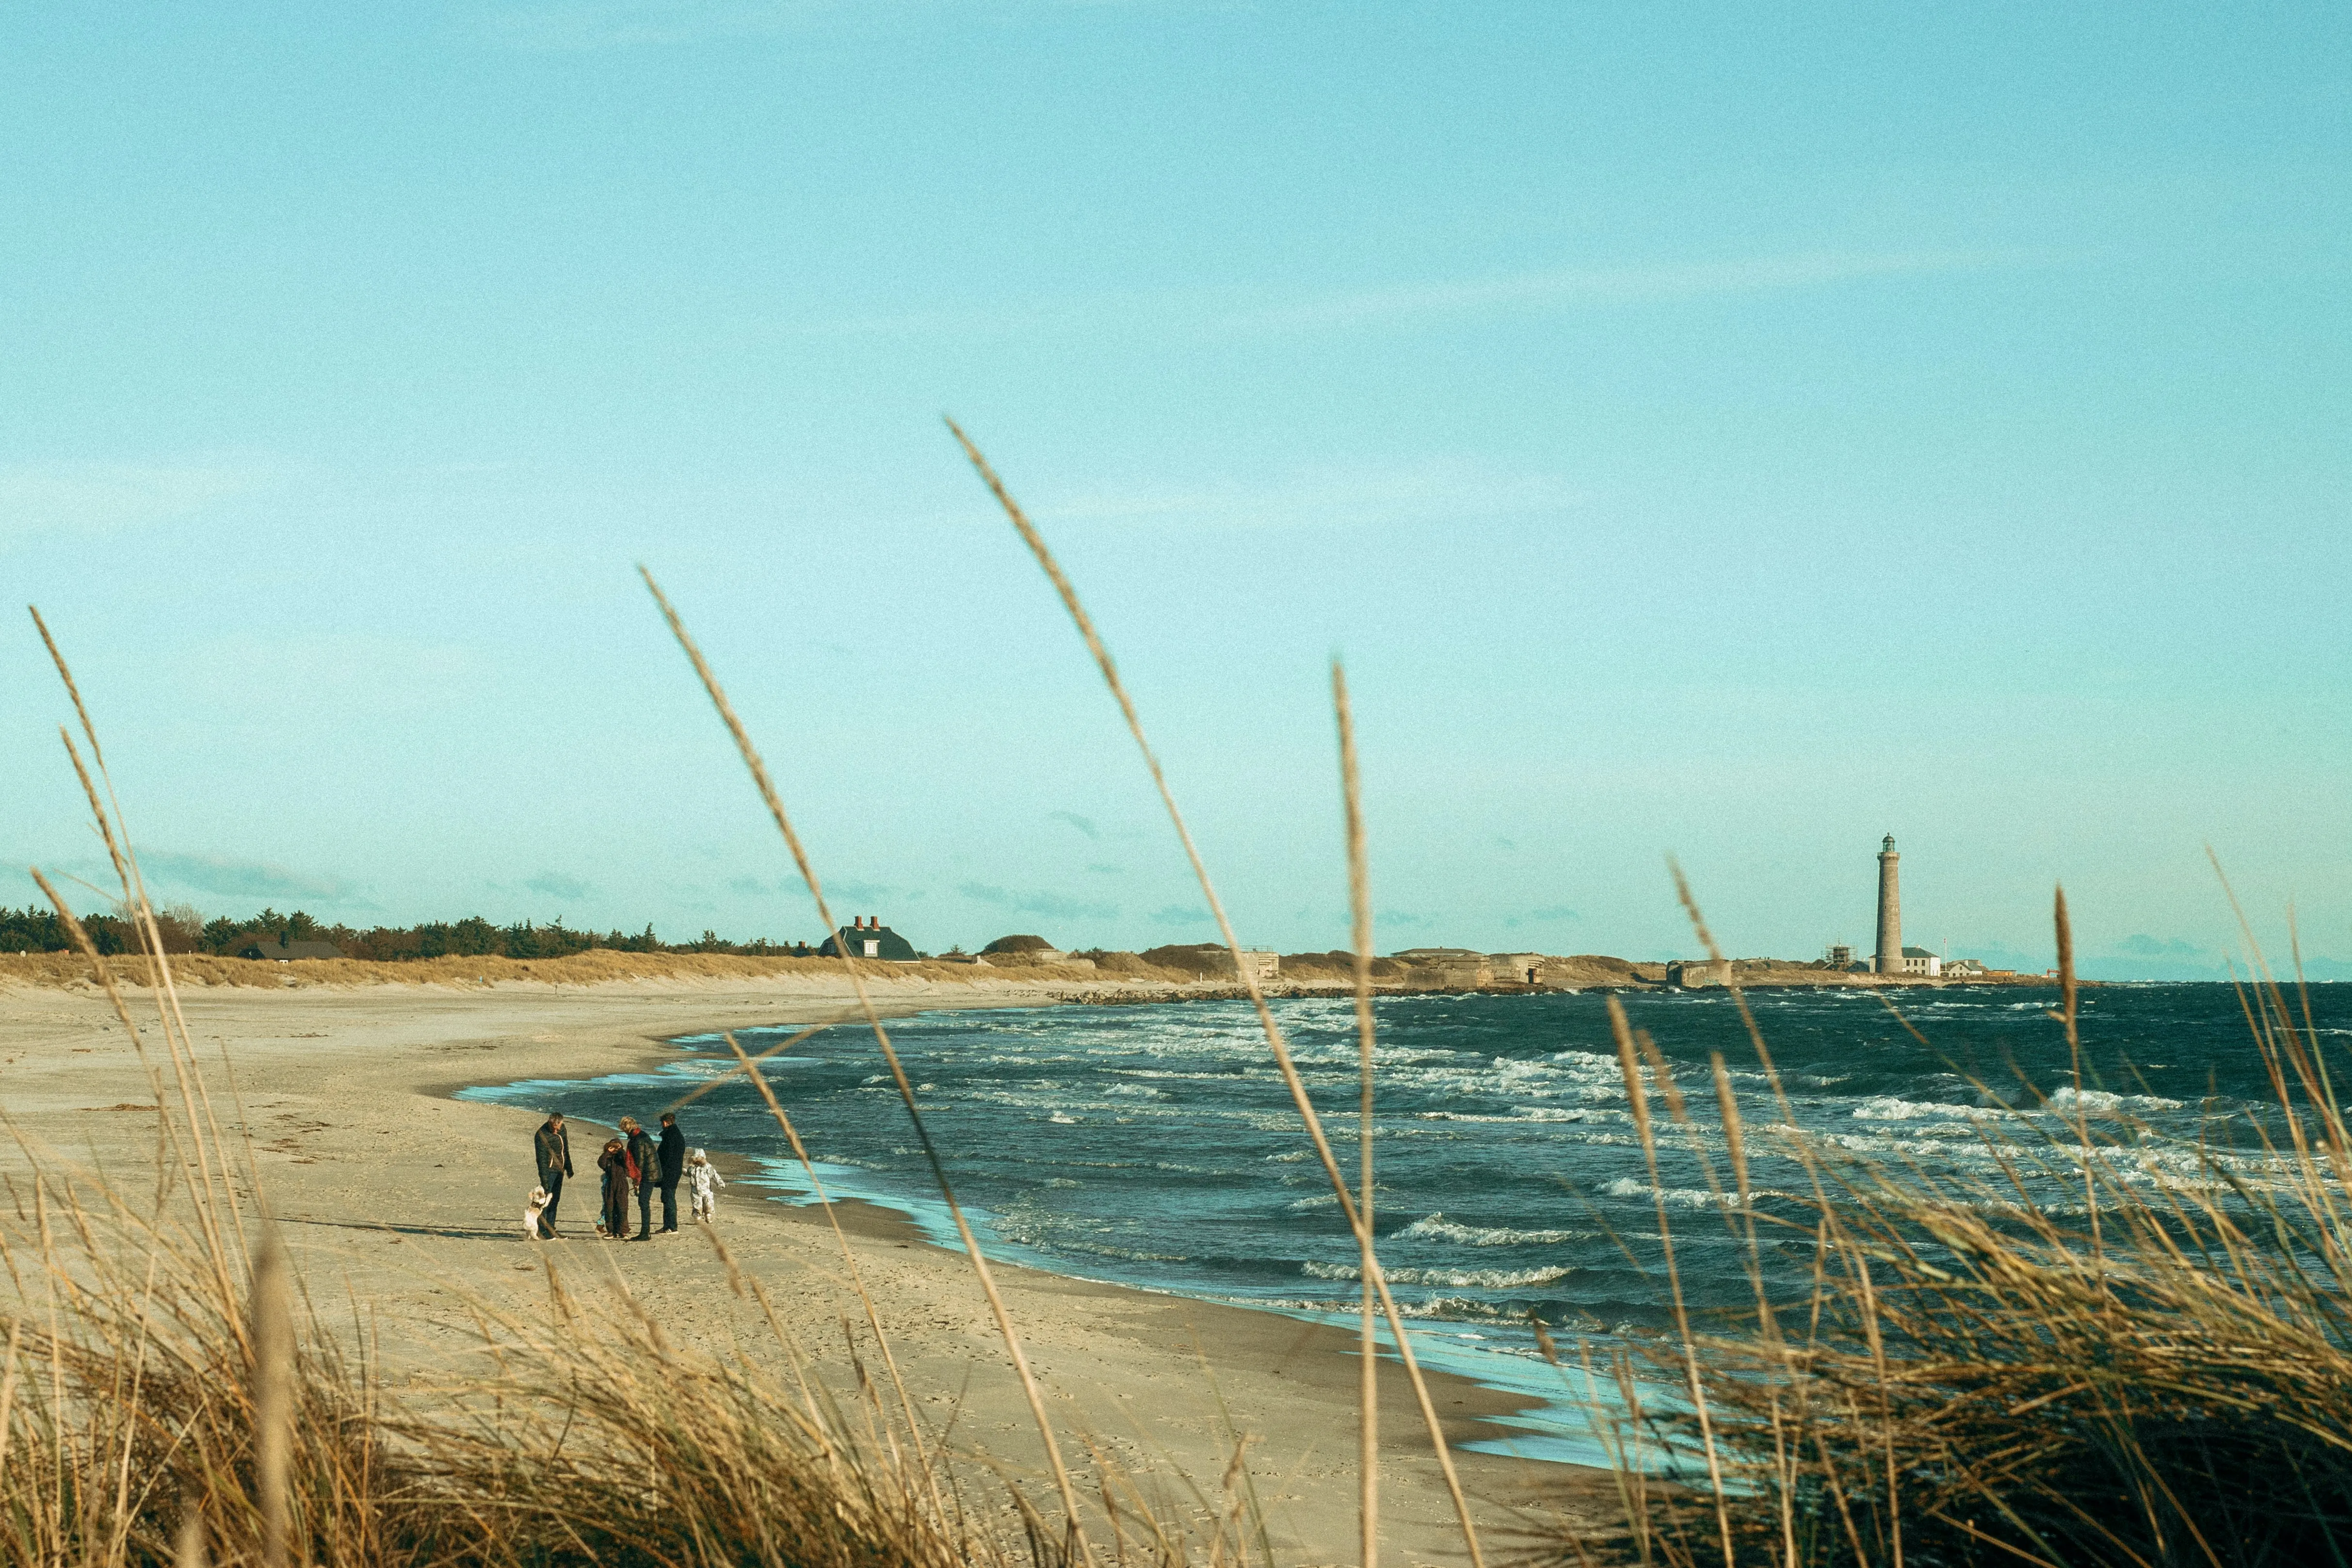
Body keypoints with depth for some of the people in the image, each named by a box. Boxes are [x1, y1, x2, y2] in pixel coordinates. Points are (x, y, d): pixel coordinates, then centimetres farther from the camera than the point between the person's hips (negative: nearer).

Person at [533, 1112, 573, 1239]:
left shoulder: (562, 1129, 4)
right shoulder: (541, 1135, -19)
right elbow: (541, 1158, -22)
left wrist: (569, 1168, 22)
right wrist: (544, 1178, -26)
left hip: (559, 1170, 8)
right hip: (549, 1170, -8)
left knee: (555, 1200, 10)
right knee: (546, 1200, -11)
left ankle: (550, 1230, 16)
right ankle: (541, 1231, -12)